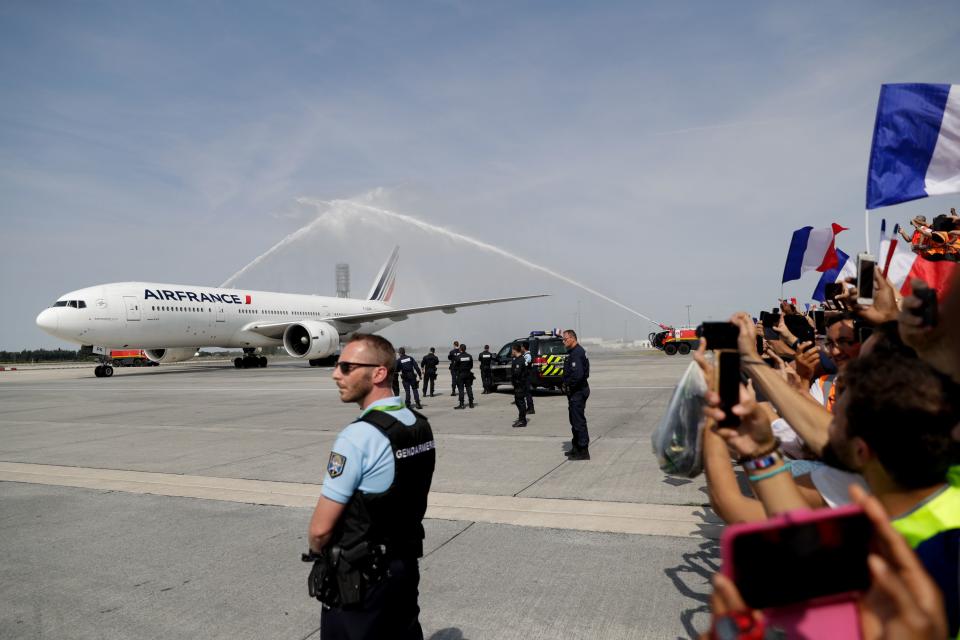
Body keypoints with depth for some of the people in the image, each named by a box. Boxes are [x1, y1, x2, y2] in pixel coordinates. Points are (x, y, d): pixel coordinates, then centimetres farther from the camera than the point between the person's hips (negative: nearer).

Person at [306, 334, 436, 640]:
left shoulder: (357, 437, -25)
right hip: (407, 564, 7)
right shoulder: (421, 425, -2)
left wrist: (318, 552, 1)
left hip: (358, 578, -7)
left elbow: (320, 528, -19)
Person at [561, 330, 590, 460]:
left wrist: (568, 386, -17)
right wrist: (567, 384, 11)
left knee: (579, 421, -5)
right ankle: (576, 447, 29)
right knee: (575, 420, 19)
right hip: (577, 392, 11)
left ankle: (583, 451, 1)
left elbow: (578, 374, -30)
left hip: (577, 392, -11)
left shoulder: (577, 353, -20)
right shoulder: (574, 352, 15)